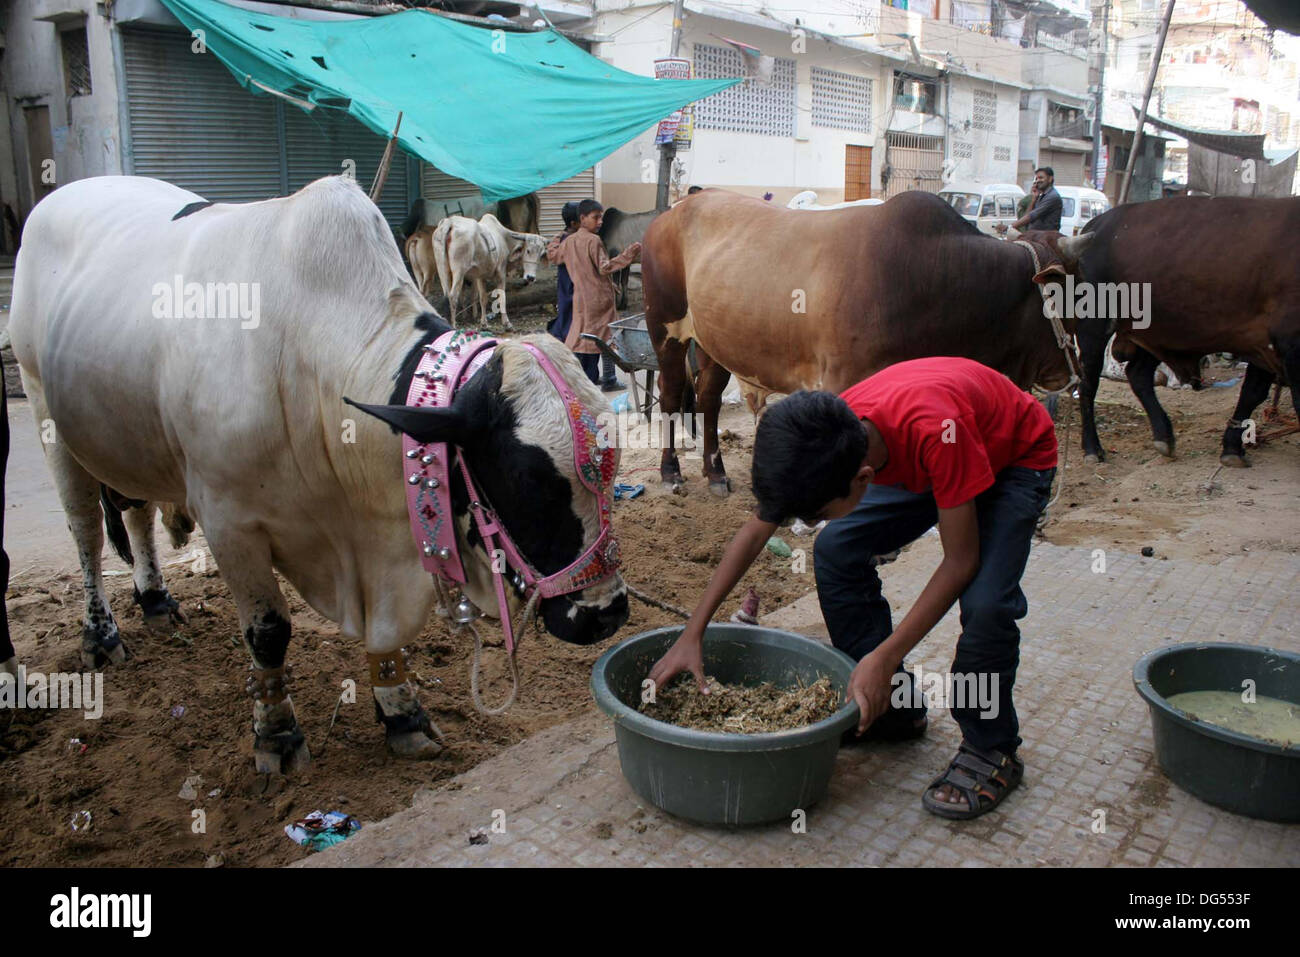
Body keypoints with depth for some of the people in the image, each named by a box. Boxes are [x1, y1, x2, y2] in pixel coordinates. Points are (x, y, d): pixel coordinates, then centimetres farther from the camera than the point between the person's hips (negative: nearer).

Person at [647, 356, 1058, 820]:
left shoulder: (936, 433, -44)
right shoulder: (827, 436, -26)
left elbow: (960, 562, -33)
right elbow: (755, 529, -14)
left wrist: (885, 657, -34)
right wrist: (692, 633, -17)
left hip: (1016, 457, -5)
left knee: (985, 599, -27)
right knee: (836, 551, -7)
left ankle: (991, 752, -1)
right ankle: (892, 708, 9)